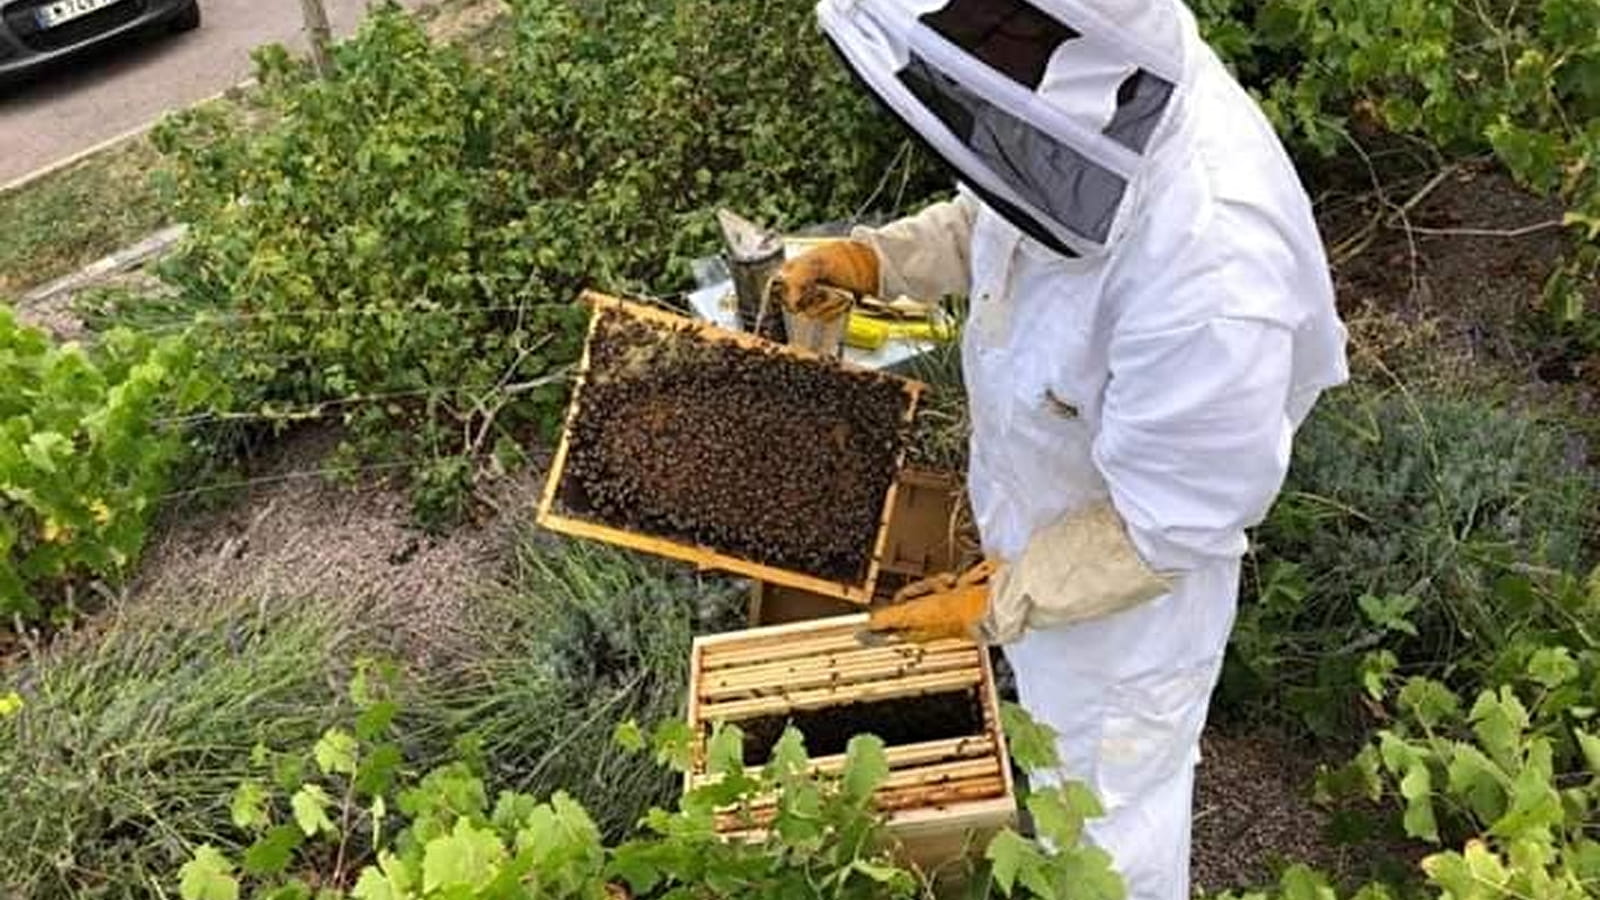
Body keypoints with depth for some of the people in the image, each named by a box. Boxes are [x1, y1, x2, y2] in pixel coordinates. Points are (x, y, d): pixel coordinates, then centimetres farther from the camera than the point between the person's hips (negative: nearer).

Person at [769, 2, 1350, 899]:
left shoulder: (1209, 279, -43)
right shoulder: (1094, 94, -20)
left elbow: (1162, 527, -28)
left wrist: (998, 602, -22)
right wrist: (874, 258, -9)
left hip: (1125, 576, -8)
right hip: (1042, 507, 8)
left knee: (1106, 802, 20)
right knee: (1058, 714, 36)